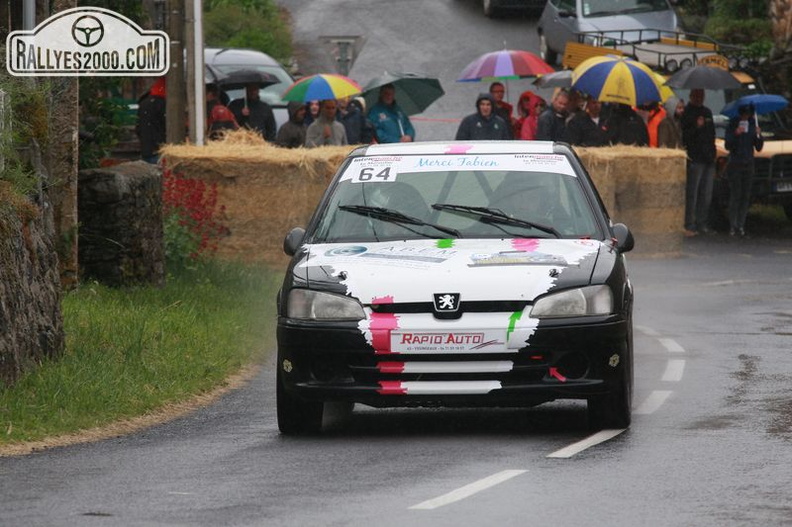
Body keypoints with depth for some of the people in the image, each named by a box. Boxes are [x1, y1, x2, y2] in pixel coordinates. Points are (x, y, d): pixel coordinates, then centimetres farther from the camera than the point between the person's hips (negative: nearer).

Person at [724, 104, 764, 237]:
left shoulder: (753, 126, 8)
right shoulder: (732, 126, -2)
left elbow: (759, 148, 8)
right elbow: (727, 146, -9)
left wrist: (759, 136, -10)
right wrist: (735, 134, -25)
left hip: (748, 165, 4)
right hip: (735, 164, -4)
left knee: (746, 196, 2)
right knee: (735, 195, -8)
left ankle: (741, 225, 6)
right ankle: (733, 225, -5)